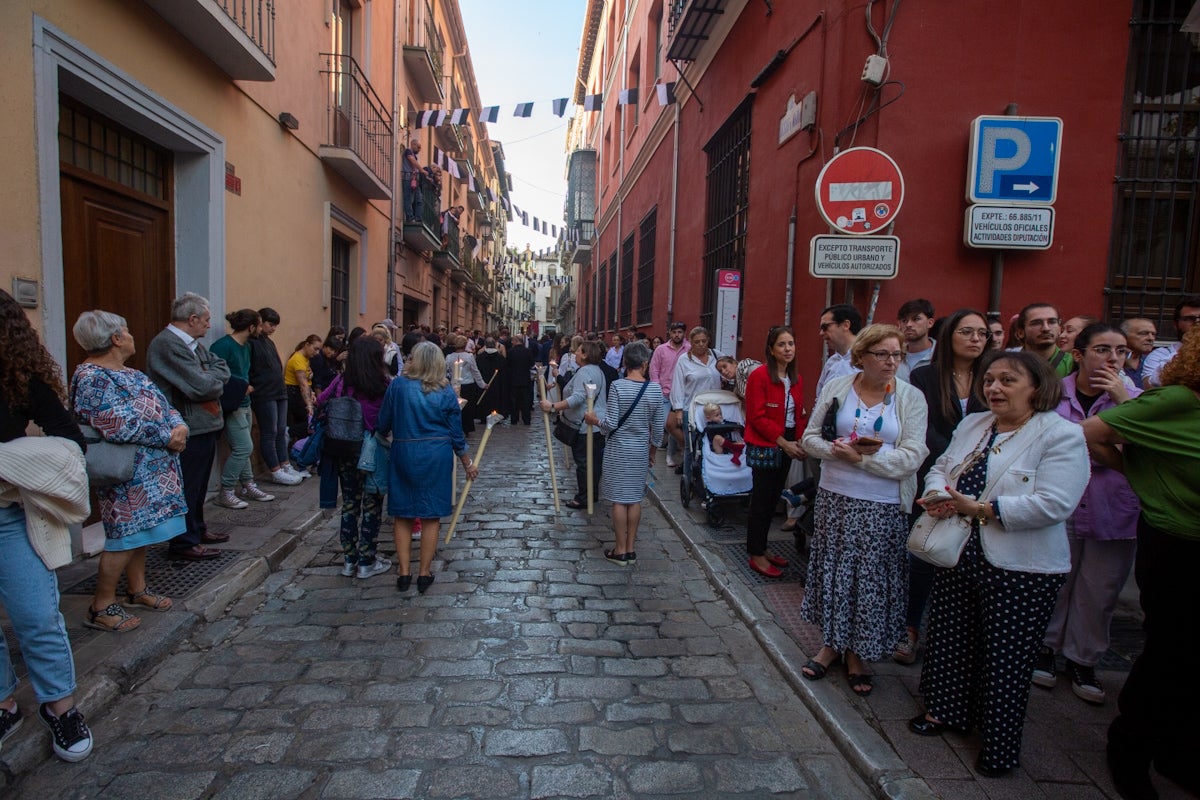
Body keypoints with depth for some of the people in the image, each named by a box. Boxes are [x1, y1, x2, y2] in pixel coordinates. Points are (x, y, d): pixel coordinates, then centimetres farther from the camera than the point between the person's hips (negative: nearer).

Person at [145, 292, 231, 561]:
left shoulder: (193, 343, 13)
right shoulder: (167, 344, -18)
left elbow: (222, 367, 10)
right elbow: (202, 386, -23)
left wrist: (209, 378, -9)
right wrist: (216, 380, -3)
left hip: (204, 427, 10)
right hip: (188, 432, -10)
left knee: (198, 486, 21)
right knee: (187, 488, -1)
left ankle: (197, 530, 34)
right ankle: (184, 544, 9)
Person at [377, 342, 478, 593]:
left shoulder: (398, 385, -6)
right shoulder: (446, 392, -3)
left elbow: (383, 424, -1)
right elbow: (456, 433, 1)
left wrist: (379, 439, 22)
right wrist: (467, 463, 14)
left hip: (403, 454, 0)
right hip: (436, 456, 0)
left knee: (402, 514, 12)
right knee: (431, 515, 9)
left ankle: (404, 573, 14)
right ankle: (424, 573, 15)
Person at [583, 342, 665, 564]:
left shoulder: (617, 386, -15)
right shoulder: (655, 389, -6)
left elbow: (611, 424, -16)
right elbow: (658, 427, 1)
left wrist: (594, 420, 4)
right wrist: (652, 451, 16)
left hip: (618, 450, -3)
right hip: (641, 451, 3)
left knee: (619, 499, 5)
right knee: (635, 499, 12)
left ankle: (620, 551, 13)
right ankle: (631, 549, 21)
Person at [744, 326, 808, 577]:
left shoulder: (796, 380, 9)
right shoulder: (759, 376, -12)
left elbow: (799, 415, 12)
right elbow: (757, 417, -16)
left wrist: (800, 441, -5)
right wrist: (783, 442, -18)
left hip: (787, 446, 7)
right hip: (765, 446, -7)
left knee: (773, 499, 14)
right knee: (762, 500, 0)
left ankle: (761, 549, 27)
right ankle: (756, 556, 11)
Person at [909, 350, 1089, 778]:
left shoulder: (1062, 435, -12)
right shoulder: (972, 425, 9)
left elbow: (1053, 504, -22)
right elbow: (941, 467, 13)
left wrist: (980, 509, -22)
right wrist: (937, 494, -10)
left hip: (1020, 570, -6)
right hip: (957, 557, 6)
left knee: (1004, 658, 7)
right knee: (949, 638, 17)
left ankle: (1000, 745, 27)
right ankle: (946, 711, 38)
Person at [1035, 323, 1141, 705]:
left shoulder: (1134, 398, 2)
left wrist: (1123, 399, -18)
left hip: (1113, 512, 2)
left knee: (1098, 594, 10)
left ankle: (1082, 660, 28)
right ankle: (1044, 649, 30)